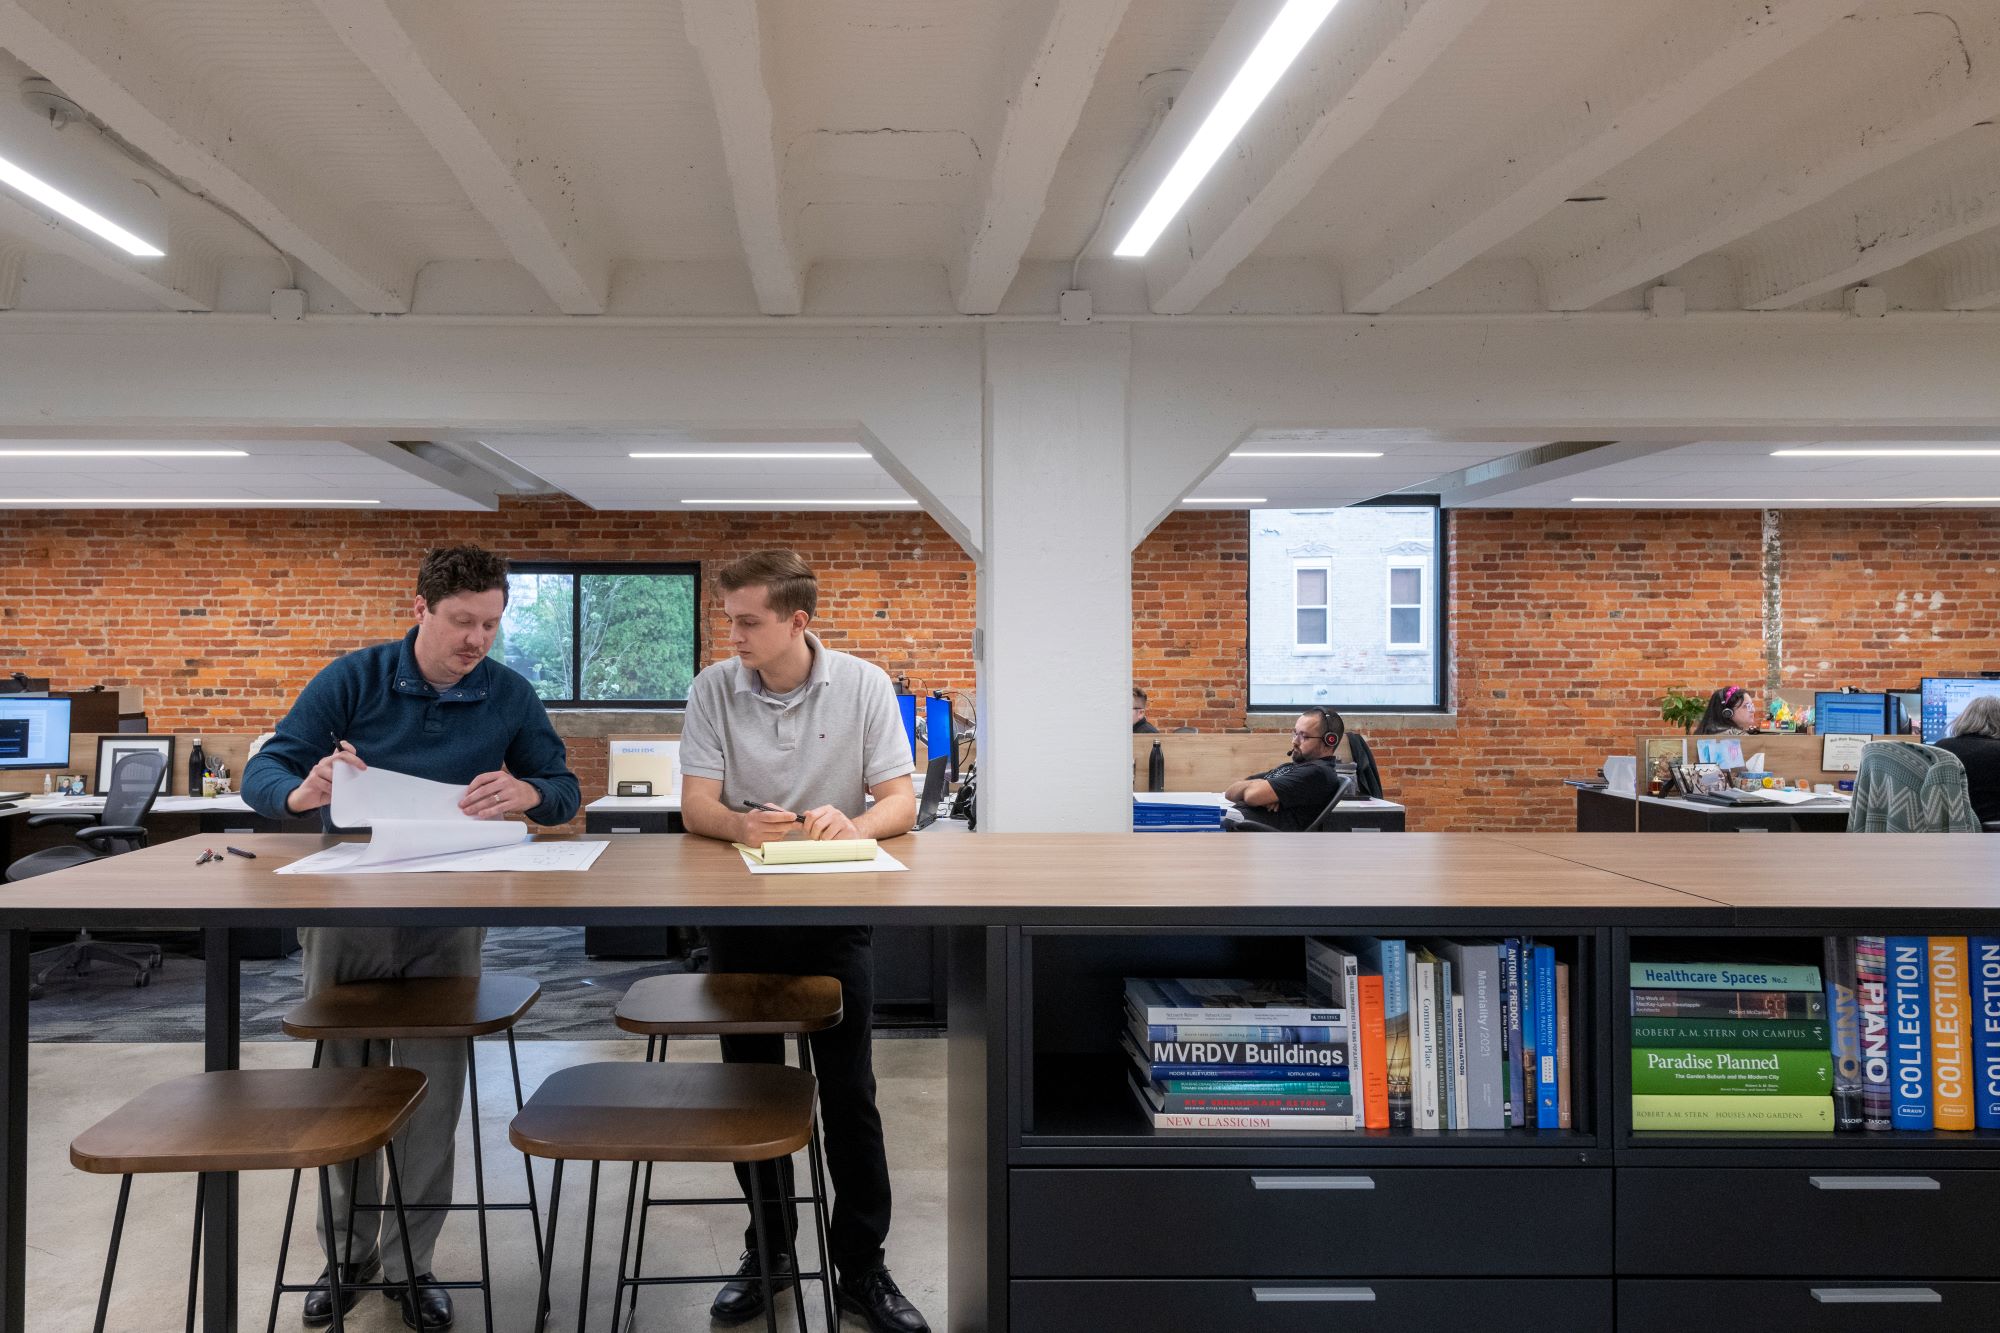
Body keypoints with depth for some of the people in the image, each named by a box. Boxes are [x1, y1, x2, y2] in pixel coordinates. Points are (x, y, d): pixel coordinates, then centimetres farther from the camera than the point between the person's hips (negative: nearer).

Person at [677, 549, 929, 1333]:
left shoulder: (865, 687, -7)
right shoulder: (713, 689, -5)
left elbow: (901, 802, -9)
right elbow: (696, 805, -9)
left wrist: (853, 824, -31)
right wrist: (741, 824, -32)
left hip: (836, 913, -1)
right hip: (740, 910, 2)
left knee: (850, 1091, -1)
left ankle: (861, 1266, 15)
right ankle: (769, 1252, 28)